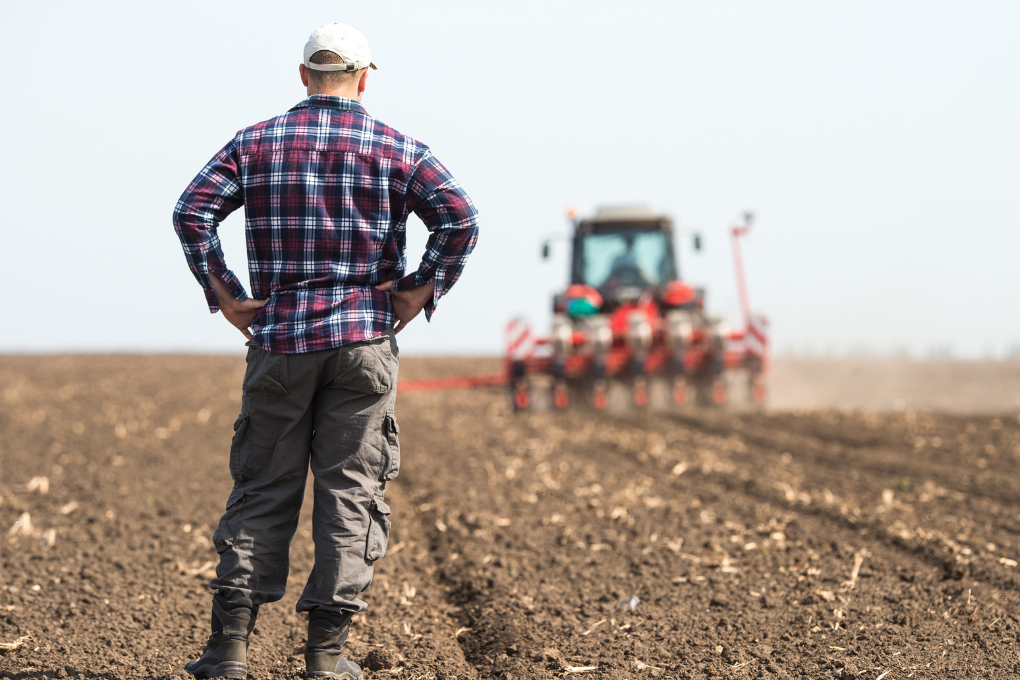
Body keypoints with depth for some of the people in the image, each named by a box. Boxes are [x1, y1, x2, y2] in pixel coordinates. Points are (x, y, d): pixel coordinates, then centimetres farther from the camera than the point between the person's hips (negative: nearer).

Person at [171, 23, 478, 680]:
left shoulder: (257, 142, 6)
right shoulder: (398, 148, 3)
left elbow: (192, 212, -4)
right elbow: (460, 218, -10)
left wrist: (224, 294, 0)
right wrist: (422, 291, -3)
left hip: (279, 334, 1)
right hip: (365, 337, -1)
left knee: (262, 488, 6)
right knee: (351, 488, 3)